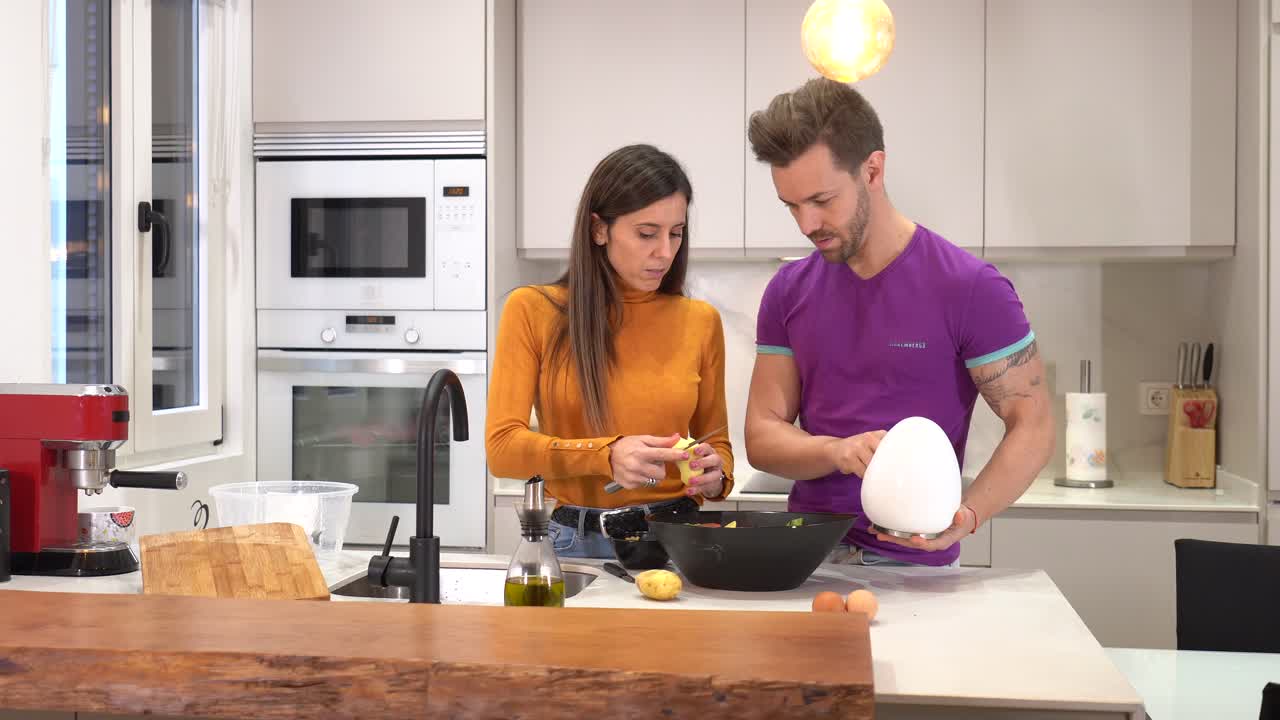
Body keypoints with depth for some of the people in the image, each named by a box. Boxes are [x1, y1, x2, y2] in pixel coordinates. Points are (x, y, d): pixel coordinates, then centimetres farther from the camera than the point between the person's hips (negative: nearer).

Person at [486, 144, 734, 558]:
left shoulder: (700, 321, 7)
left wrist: (714, 475, -5)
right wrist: (608, 456, -22)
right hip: (576, 542, -1)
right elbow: (502, 447, -7)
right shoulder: (533, 310, 0)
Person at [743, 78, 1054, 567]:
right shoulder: (788, 292, 5)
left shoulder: (970, 289, -8)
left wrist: (968, 515, -20)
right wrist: (838, 451, -15)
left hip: (912, 565, -3)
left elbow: (1032, 427, -4)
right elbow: (762, 435, 5)